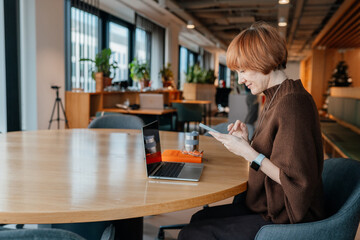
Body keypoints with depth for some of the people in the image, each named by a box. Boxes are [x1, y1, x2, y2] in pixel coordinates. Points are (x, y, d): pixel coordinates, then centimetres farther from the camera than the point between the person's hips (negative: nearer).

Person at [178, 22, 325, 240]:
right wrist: (246, 144, -4)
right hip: (269, 205, 9)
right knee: (199, 218, 11)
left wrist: (250, 153, -21)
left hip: (285, 220, -9)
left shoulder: (292, 103, -23)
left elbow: (298, 182, -24)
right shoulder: (276, 99, 8)